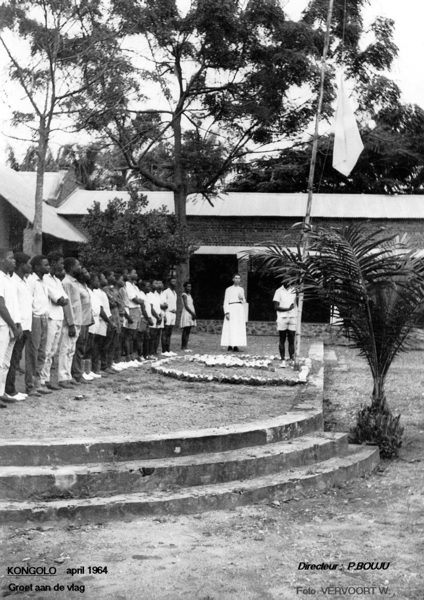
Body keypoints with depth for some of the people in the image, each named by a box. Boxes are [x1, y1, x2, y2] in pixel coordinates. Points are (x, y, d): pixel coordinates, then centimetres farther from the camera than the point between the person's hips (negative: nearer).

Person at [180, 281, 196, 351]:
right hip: (186, 313, -8)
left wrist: (194, 314, 2)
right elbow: (186, 306, -13)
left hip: (191, 314, 8)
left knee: (188, 331, 5)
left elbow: (192, 305, 15)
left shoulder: (190, 295, 19)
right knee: (185, 331, -8)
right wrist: (192, 313, -15)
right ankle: (183, 346, -7)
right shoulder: (184, 295, -6)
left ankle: (185, 346, 6)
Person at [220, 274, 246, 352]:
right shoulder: (228, 289, 4)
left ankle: (236, 345, -4)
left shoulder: (241, 289, 15)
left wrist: (242, 298, -3)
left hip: (240, 309, 4)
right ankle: (230, 345, -7)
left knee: (239, 328, -4)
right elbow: (226, 301, -1)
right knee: (230, 328, -9)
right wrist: (226, 312, -12)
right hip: (231, 309, -4)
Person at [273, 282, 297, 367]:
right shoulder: (279, 291, 1)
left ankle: (292, 359, 2)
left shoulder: (294, 290, 8)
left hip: (293, 318, 2)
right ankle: (283, 360, 8)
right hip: (282, 318, -2)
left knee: (291, 340, 1)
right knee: (282, 340, 3)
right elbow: (276, 307, -4)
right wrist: (288, 308, -15)